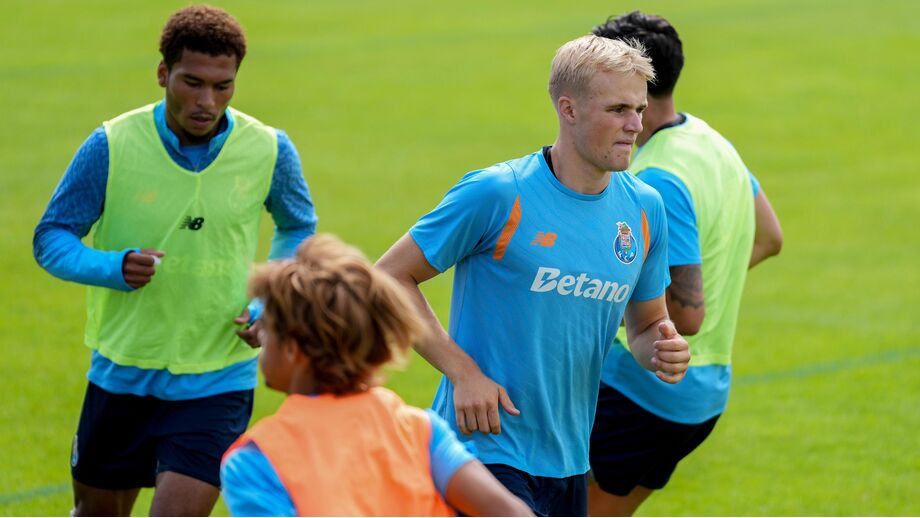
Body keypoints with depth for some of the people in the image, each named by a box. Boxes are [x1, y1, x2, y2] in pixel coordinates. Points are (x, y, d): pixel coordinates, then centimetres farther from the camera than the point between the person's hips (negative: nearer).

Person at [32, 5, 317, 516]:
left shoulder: (268, 151, -7)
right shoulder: (112, 146, -11)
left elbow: (298, 229, 13)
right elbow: (51, 238, -4)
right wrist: (115, 268, -24)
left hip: (215, 382, -1)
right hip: (121, 372, 1)